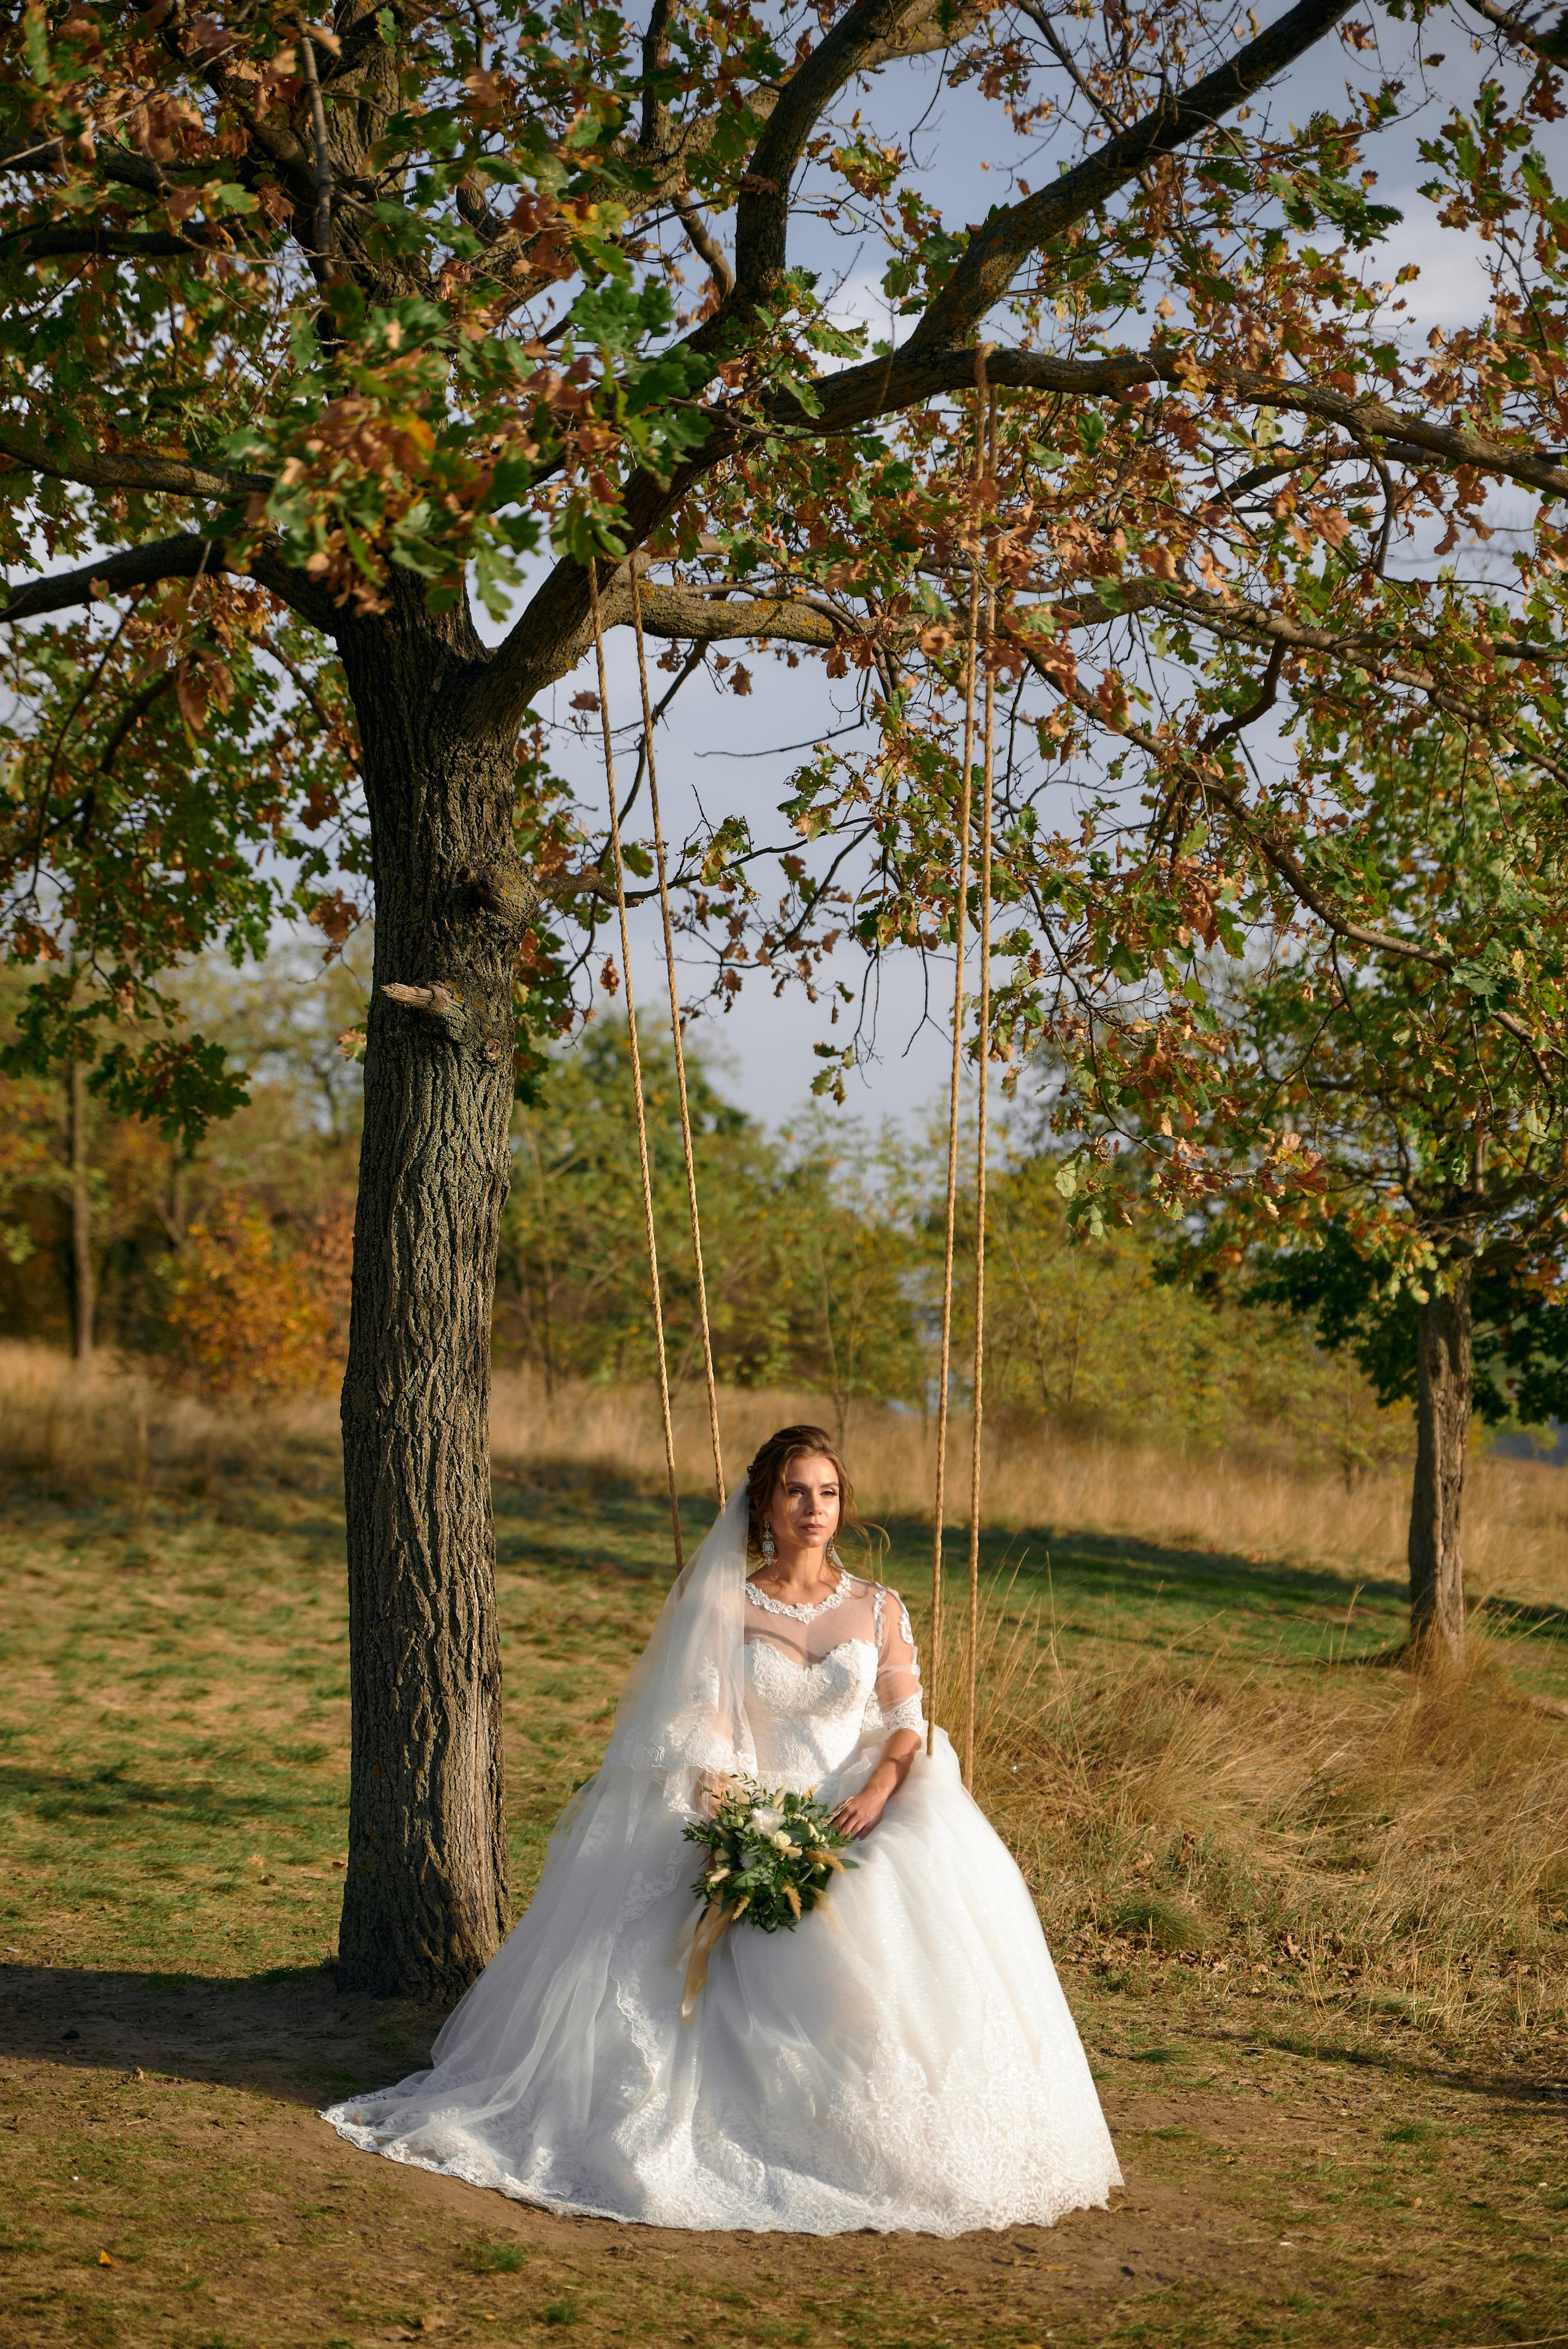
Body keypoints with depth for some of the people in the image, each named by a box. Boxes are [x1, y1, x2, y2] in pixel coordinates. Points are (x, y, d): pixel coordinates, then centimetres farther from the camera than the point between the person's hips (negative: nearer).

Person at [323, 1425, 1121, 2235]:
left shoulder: (878, 1608, 10)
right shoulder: (724, 1607, 2)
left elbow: (906, 1719, 7)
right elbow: (708, 1734, -4)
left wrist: (878, 1793, -14)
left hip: (862, 1813, 2)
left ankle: (897, 2134, -17)